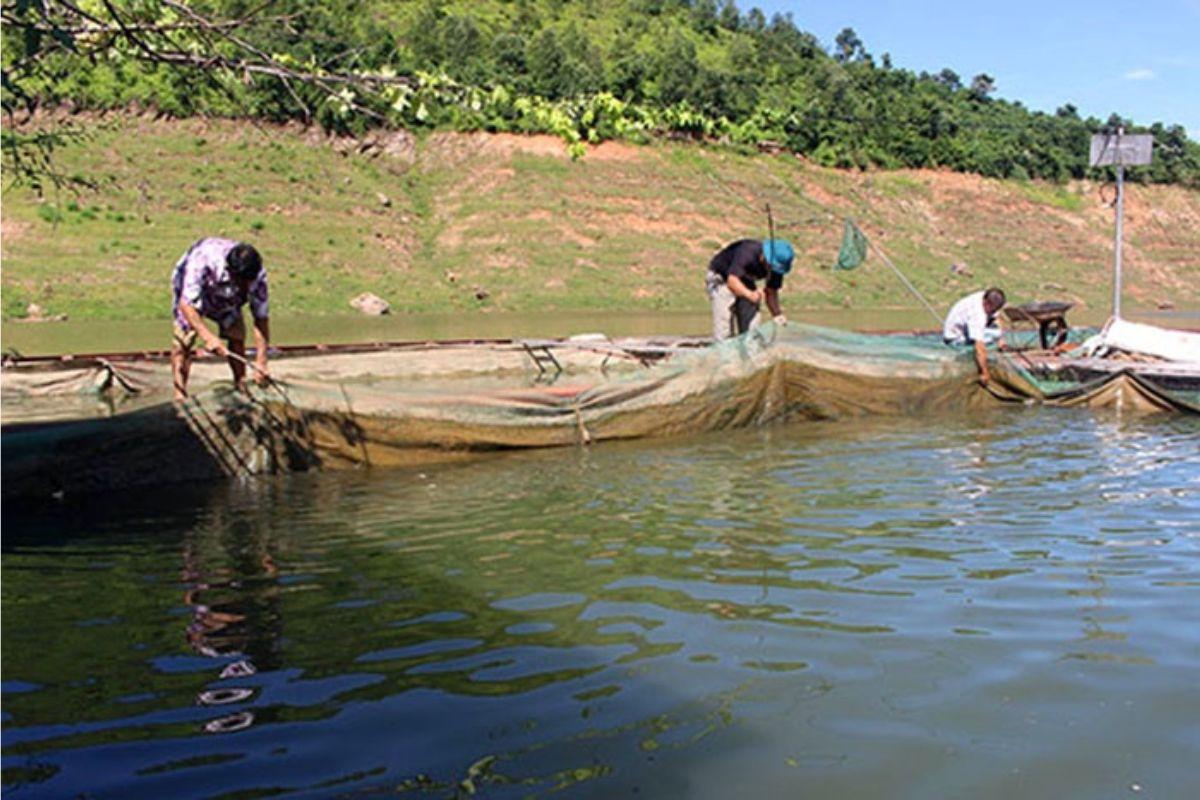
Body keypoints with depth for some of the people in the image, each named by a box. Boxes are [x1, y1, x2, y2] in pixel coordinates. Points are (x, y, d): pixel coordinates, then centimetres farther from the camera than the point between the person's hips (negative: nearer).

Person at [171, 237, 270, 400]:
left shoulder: (257, 275, -33)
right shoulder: (202, 261, -45)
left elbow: (261, 318, -28)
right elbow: (185, 303, -44)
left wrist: (261, 362, -33)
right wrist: (207, 336, -56)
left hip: (226, 294, 3)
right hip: (191, 285, -3)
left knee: (236, 335, -8)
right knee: (184, 337, -16)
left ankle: (242, 389, 6)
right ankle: (180, 395, -10)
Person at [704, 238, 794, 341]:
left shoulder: (777, 266, -17)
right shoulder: (747, 252, -36)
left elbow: (771, 292, -7)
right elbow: (732, 280, -46)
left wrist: (777, 314, -23)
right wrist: (750, 294, -64)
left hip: (745, 283, 6)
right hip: (721, 280, -6)